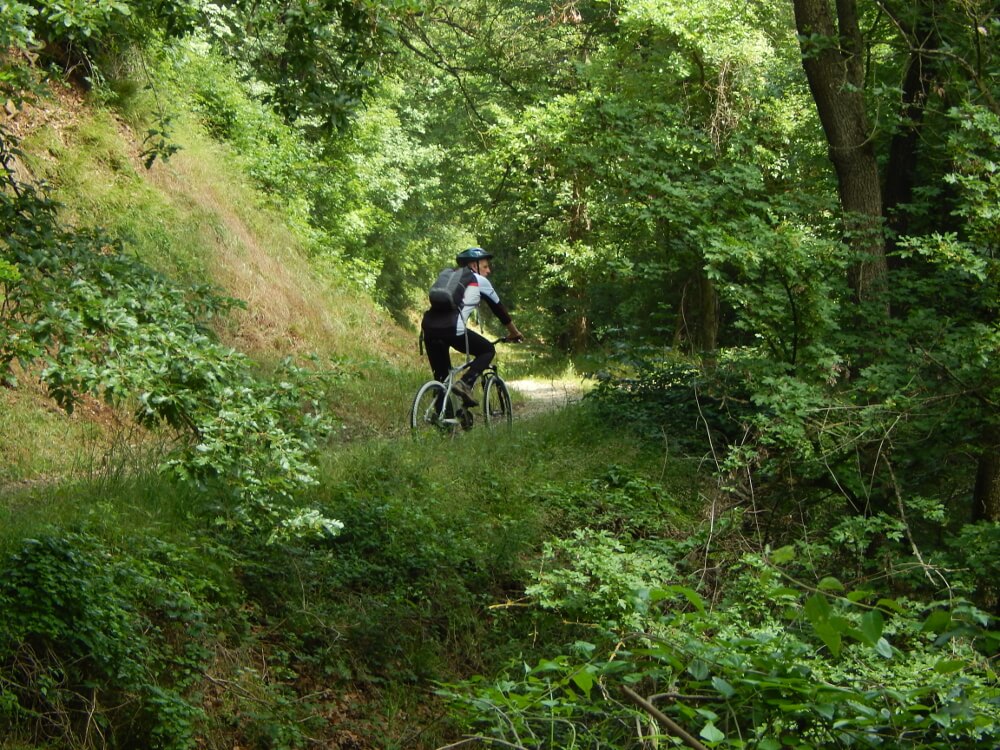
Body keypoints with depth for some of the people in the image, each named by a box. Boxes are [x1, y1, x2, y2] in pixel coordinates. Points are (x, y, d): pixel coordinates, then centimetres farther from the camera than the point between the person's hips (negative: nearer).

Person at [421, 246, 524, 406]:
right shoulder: (479, 281, 15)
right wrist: (514, 332, 38)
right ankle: (465, 383, -5)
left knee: (441, 376, 19)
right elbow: (499, 308, 24)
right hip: (452, 329, -6)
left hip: (428, 327, 6)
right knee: (488, 350, 16)